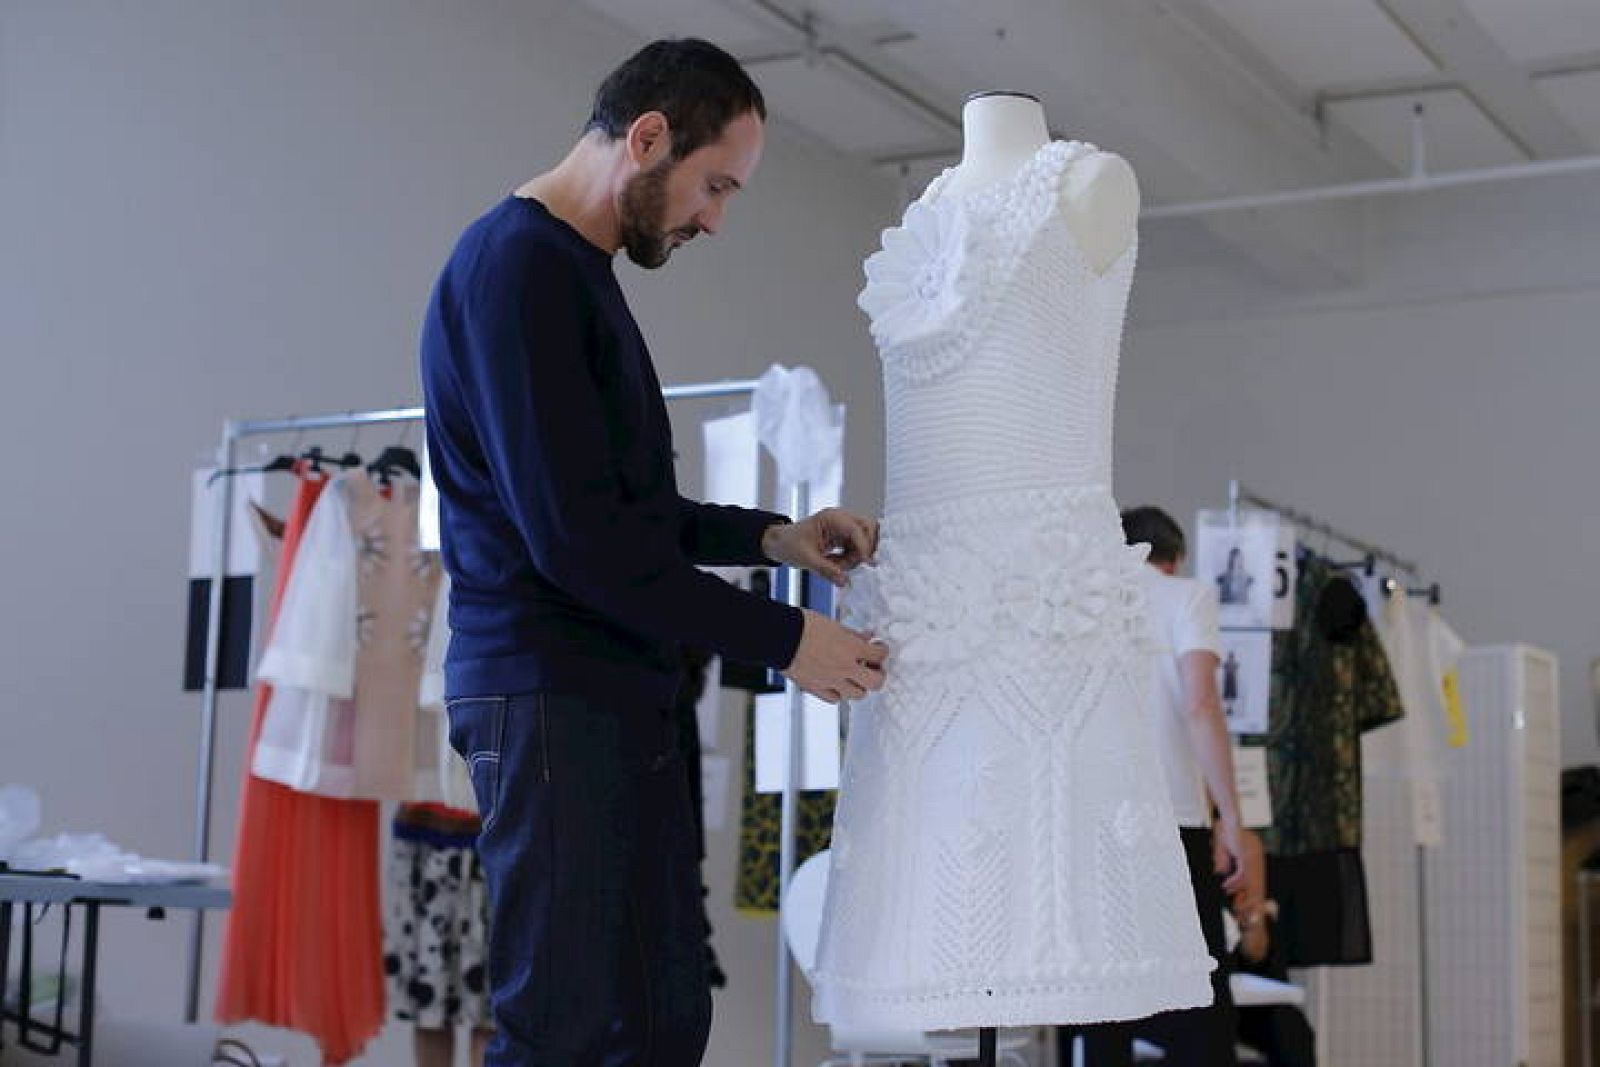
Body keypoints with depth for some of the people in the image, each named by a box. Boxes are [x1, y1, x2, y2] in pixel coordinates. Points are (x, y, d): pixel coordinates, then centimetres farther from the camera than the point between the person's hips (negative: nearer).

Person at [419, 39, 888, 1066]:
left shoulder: (580, 275, 19)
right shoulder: (516, 266, -12)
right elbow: (575, 536, -19)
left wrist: (771, 537, 12)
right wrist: (782, 637, -13)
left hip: (618, 694, 10)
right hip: (551, 697, -10)